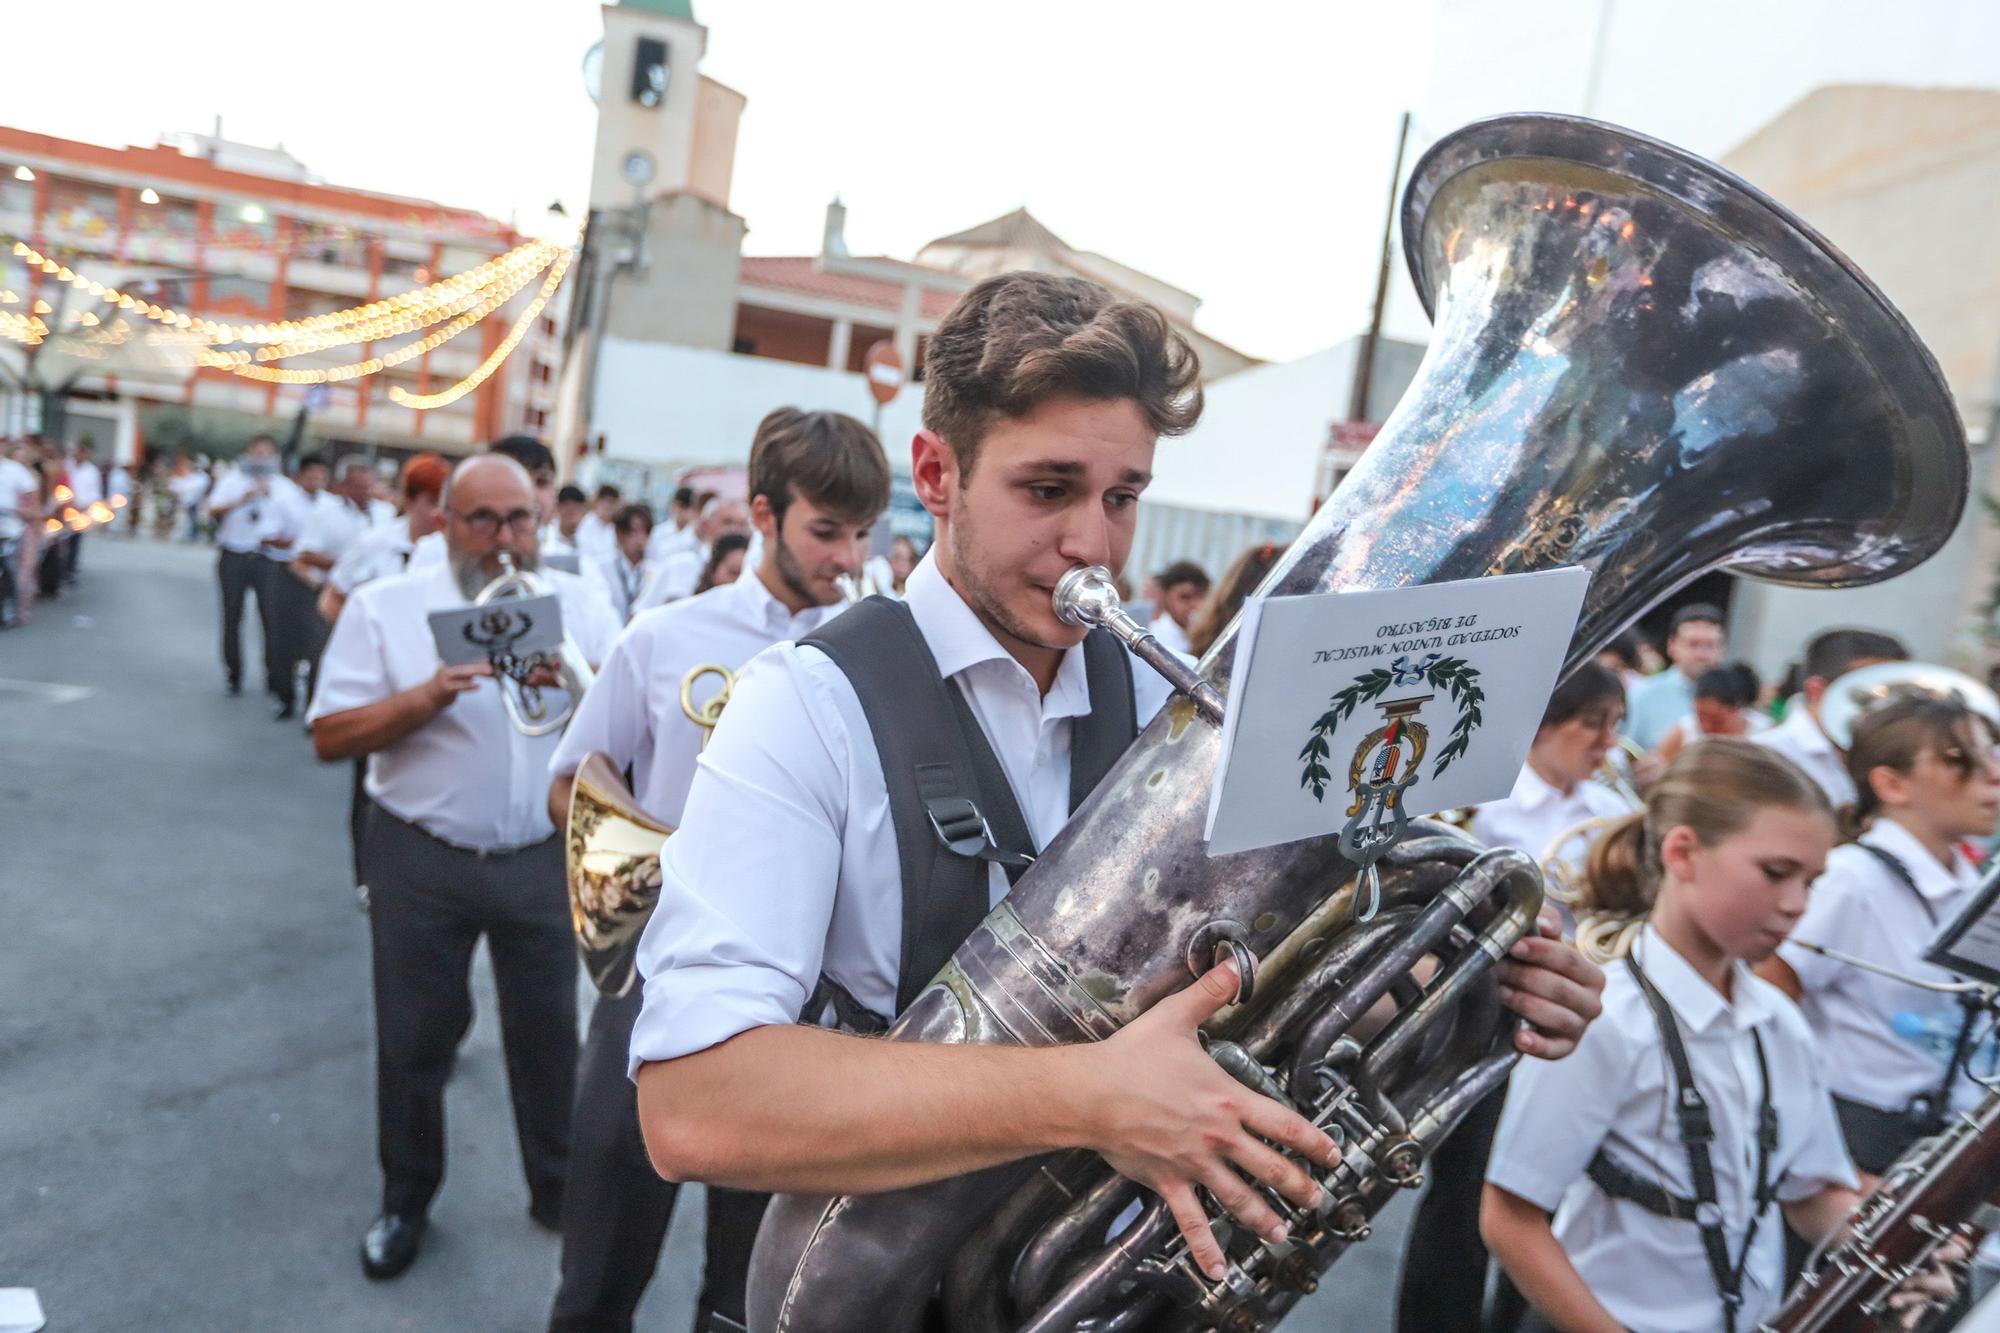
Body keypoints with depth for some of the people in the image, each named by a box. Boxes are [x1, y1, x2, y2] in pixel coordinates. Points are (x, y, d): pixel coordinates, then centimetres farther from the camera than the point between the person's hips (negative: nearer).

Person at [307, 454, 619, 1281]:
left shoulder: (579, 605, 2)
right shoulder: (386, 607, -3)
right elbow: (330, 736, -6)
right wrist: (426, 698, -21)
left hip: (545, 859, 1)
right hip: (421, 859, 0)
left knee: (548, 1029, 12)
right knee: (414, 1033, 13)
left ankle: (558, 1190, 32)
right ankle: (405, 1202, 34)